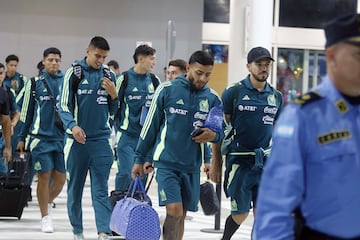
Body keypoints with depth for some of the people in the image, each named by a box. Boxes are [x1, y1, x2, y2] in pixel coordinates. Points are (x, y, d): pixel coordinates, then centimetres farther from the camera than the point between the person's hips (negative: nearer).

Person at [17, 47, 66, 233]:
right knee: (44, 177, -3)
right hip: (41, 137, -2)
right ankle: (45, 218, 8)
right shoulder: (34, 83, 1)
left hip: (62, 137, 2)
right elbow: (26, 112, 6)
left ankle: (48, 202, 31)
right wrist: (22, 138, 7)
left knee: (60, 178, 3)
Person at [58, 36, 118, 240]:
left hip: (101, 140, 1)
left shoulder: (109, 75, 9)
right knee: (75, 188, 8)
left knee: (101, 190, -4)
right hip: (77, 139, -1)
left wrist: (113, 94, -5)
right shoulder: (74, 73, -2)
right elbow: (64, 106, -4)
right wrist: (73, 125, -22)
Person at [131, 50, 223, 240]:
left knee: (181, 215, 9)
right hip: (166, 163, -4)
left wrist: (214, 135, -10)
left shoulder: (212, 98, 4)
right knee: (174, 211, -16)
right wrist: (140, 158, 5)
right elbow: (150, 125, 2)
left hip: (192, 166, 4)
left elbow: (221, 130, 14)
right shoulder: (167, 89, -5)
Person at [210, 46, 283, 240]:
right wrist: (215, 163, -3)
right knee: (241, 213, 1)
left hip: (266, 162, 3)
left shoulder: (276, 96, 10)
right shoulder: (233, 92, -4)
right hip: (240, 161, -3)